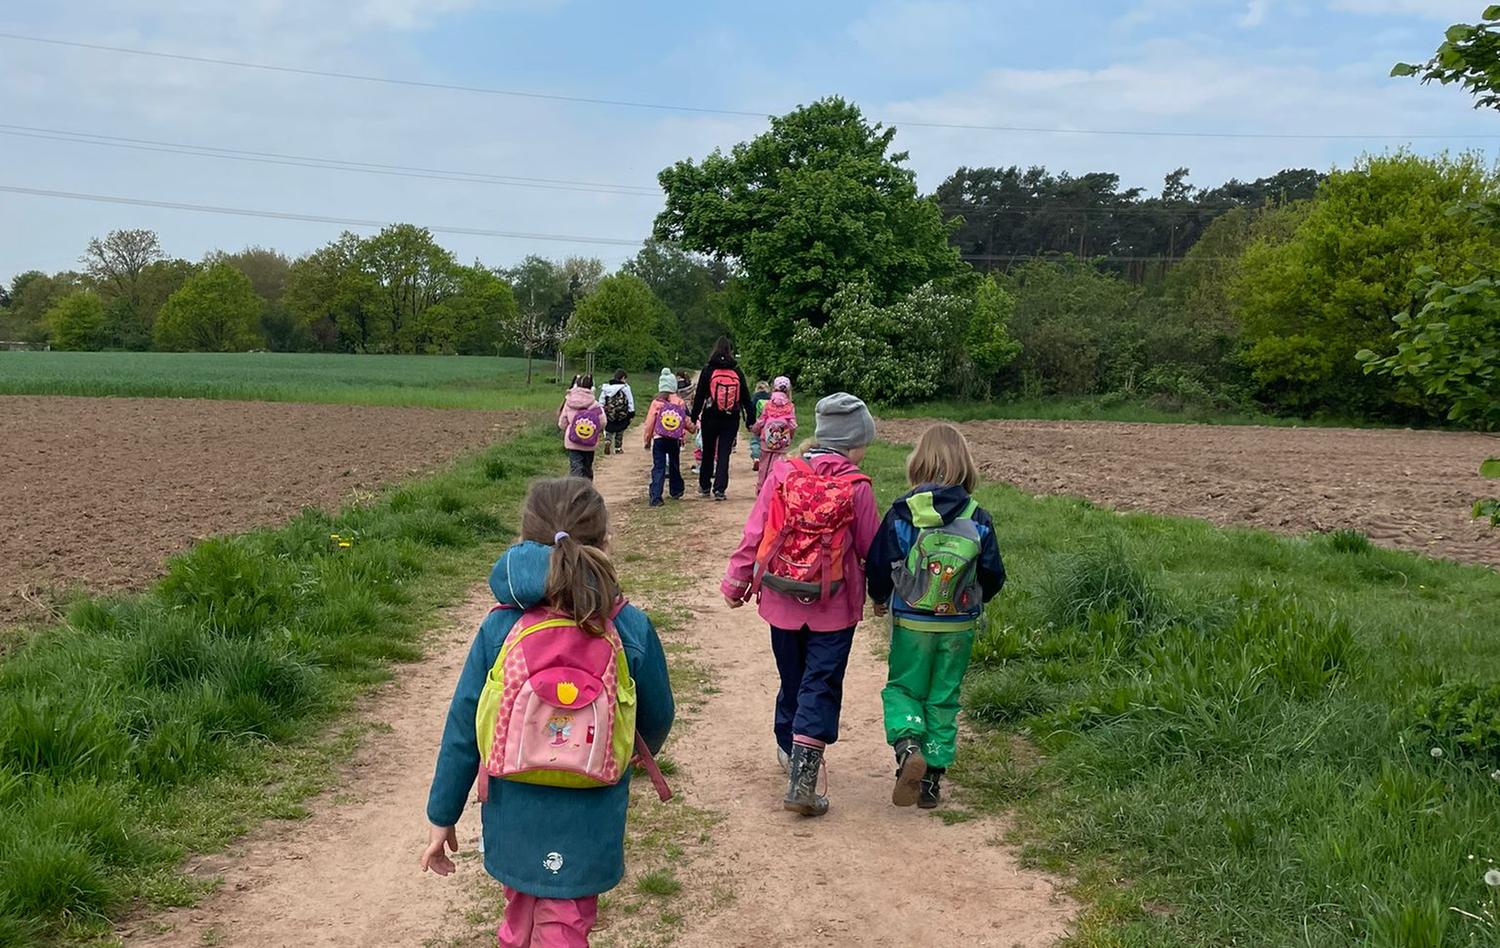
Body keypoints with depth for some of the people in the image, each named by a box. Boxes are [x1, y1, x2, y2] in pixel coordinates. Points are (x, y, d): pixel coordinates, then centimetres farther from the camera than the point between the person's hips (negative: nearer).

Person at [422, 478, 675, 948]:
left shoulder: (500, 628, -13)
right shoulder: (631, 630, -15)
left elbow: (462, 729, -7)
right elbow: (657, 717, 0)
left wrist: (442, 817, 5)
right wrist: (637, 753, 24)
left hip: (513, 817, 2)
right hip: (585, 828, -2)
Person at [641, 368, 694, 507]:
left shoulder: (656, 402, -5)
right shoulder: (680, 402, -2)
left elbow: (649, 424, -3)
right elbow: (686, 422, 5)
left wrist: (647, 441, 9)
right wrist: (692, 428, 27)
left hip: (659, 439, -2)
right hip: (675, 439, 2)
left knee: (658, 468, -1)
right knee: (674, 466, 21)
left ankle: (656, 498, -12)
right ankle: (676, 491, 36)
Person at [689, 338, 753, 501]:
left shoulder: (708, 370, -4)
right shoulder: (737, 372, 1)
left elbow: (699, 396, -4)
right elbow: (745, 397, 4)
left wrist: (694, 417, 0)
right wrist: (750, 419, 9)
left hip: (710, 418, -1)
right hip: (731, 420, 1)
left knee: (708, 452, 14)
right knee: (724, 454, 4)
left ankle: (704, 486, 24)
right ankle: (719, 489, -4)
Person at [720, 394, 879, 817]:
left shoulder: (782, 474, -5)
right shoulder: (856, 487, -12)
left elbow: (753, 533, -2)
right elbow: (870, 548, -3)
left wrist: (737, 581, 8)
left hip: (782, 600, 4)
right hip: (833, 607, -3)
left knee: (792, 681, 21)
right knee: (821, 687, 1)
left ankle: (789, 750, 39)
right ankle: (802, 780, -6)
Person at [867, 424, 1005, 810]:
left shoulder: (902, 513, -11)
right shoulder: (978, 518, -7)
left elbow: (879, 565, -6)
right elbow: (993, 575, 0)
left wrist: (880, 599, 14)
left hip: (911, 622, -1)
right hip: (960, 626, 1)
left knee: (902, 688, 14)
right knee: (943, 699, 13)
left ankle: (907, 746, -13)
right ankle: (932, 777, 14)